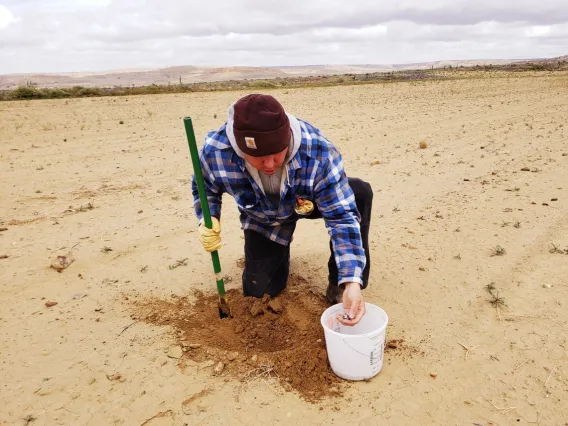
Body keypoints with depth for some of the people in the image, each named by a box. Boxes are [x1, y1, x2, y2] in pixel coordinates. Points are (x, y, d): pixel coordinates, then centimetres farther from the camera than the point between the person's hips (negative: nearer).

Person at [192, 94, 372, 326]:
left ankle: (339, 285, -13)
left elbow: (342, 216, -37)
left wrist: (351, 281, -47)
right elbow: (204, 188, -9)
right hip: (262, 220, 1)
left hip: (308, 202, -1)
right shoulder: (215, 151, -33)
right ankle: (279, 253, 34)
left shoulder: (318, 151, -39)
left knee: (360, 192, -30)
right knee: (259, 292, -2)